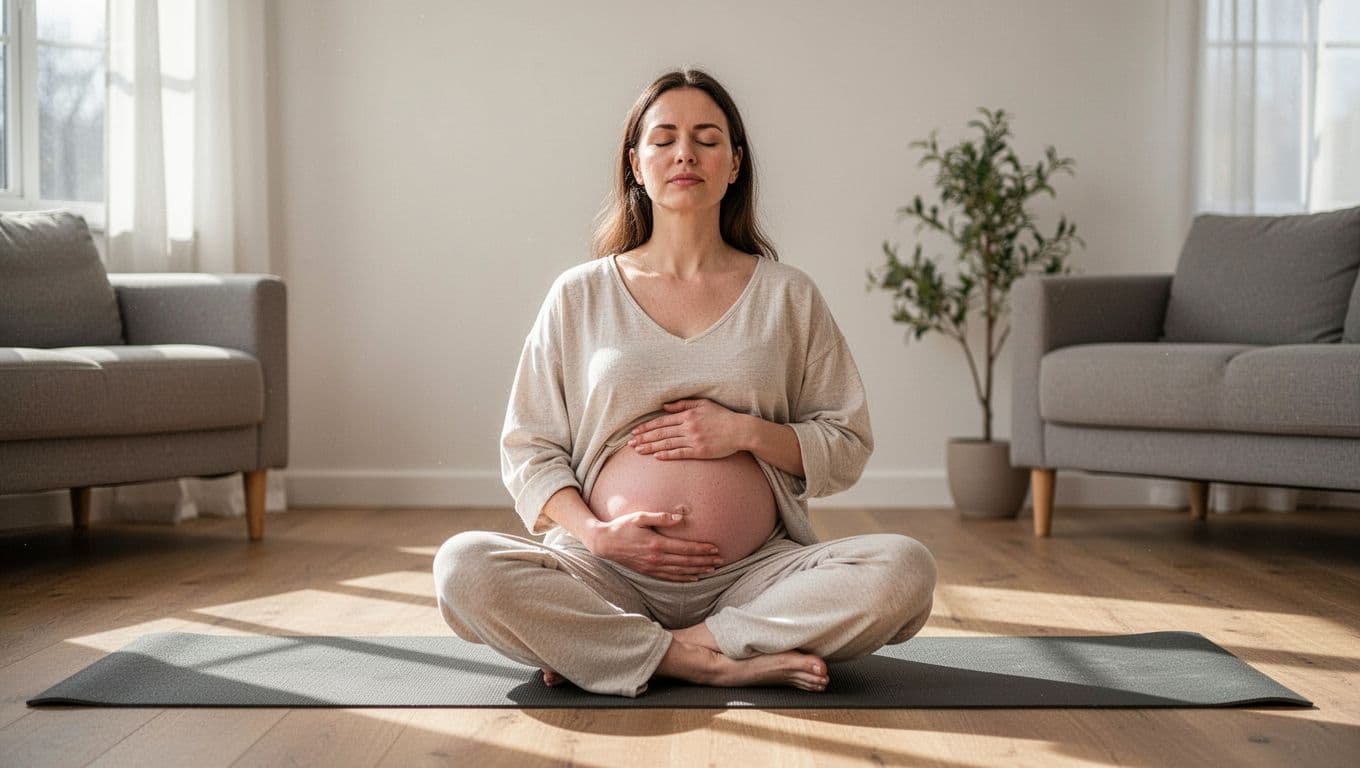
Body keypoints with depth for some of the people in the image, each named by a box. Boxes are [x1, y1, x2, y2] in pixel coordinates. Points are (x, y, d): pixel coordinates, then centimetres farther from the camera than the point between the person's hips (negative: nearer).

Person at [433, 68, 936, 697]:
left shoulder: (786, 296, 10)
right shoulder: (580, 295, 9)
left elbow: (848, 446, 10)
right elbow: (527, 448, 8)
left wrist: (746, 432, -8)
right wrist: (595, 532, -10)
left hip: (755, 574, 0)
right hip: (609, 577, 0)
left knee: (904, 569, -28)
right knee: (464, 568, -29)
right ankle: (723, 663, -23)